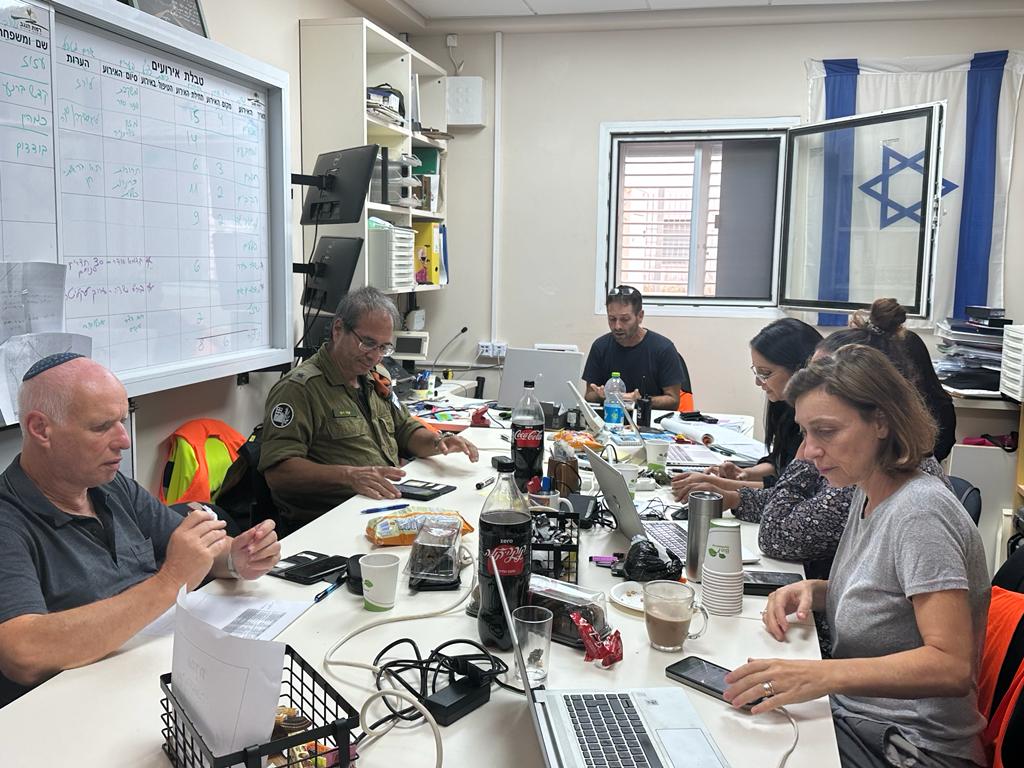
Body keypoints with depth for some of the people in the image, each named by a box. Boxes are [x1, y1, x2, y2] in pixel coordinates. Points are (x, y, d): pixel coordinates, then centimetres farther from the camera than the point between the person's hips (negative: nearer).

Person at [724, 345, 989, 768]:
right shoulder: (867, 494, 4)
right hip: (857, 717, 8)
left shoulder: (919, 511, -22)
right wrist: (811, 590, -2)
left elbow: (952, 666, -27)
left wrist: (823, 675, -38)